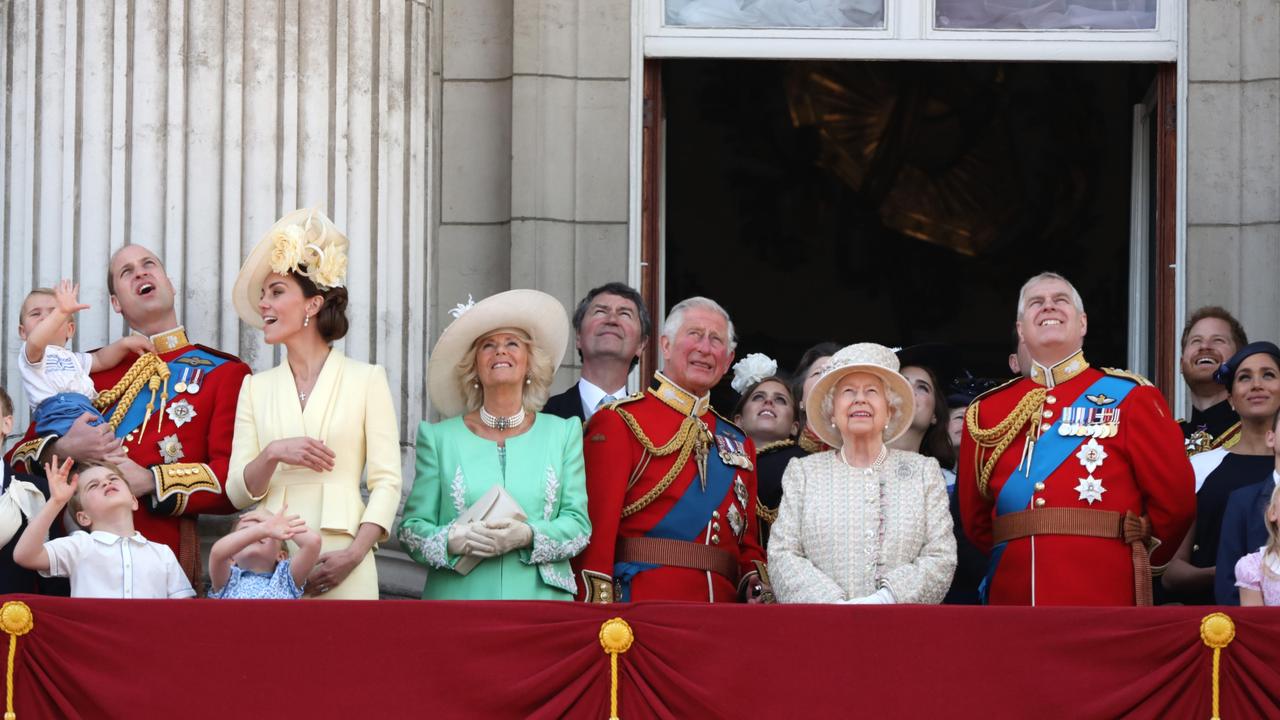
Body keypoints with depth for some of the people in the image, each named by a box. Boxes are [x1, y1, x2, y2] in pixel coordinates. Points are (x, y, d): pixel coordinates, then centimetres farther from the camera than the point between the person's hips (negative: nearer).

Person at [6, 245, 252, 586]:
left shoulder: (224, 373, 8)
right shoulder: (90, 369, 19)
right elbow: (18, 458, 16)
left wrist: (150, 481, -15)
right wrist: (62, 450, -7)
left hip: (163, 560, -3)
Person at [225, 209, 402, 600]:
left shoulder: (366, 380, 3)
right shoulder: (256, 387, 13)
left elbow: (386, 480, -2)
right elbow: (237, 492, 9)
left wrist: (354, 554, -15)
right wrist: (272, 454, -11)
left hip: (340, 565, -3)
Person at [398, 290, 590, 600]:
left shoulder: (563, 434, 11)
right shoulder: (439, 438, 8)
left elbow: (578, 524, 4)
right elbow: (413, 527, 6)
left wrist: (527, 536, -14)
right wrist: (453, 541, -15)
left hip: (539, 598, 0)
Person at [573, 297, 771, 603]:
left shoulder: (739, 442, 20)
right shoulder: (620, 423, 0)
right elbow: (597, 530, -8)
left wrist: (757, 584, 0)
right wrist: (597, 616, -18)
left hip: (723, 604, 6)